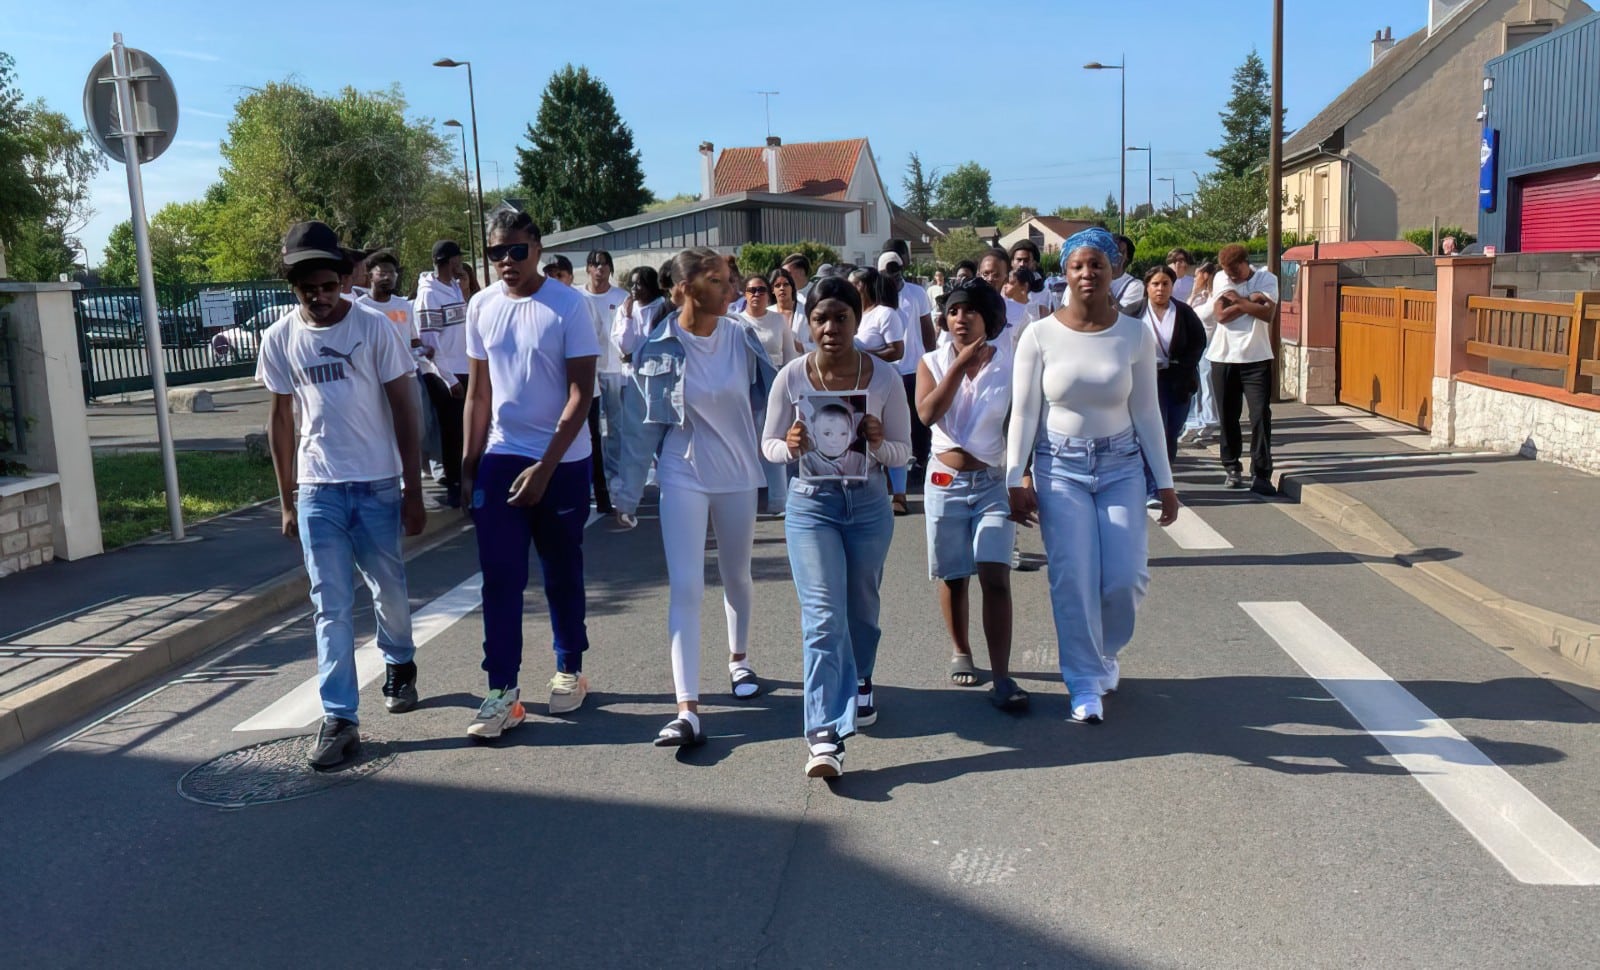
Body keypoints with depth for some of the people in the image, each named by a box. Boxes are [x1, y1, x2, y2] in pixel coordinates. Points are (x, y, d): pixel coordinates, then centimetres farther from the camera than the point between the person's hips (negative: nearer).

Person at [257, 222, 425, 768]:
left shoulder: (374, 327, -6)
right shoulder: (279, 339, 1)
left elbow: (403, 409, -4)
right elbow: (281, 422, 9)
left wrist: (413, 490, -6)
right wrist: (287, 501, 9)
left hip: (377, 484, -1)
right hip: (317, 489, 1)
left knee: (389, 590, 12)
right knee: (331, 606, -1)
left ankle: (399, 666, 40)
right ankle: (338, 718, 3)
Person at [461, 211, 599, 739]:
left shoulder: (569, 305, -10)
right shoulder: (482, 306, 3)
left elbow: (581, 394, -12)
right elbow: (478, 392, 11)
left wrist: (545, 468, -17)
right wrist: (470, 462, 8)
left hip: (563, 462, -3)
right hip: (500, 457, 3)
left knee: (562, 574, 10)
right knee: (499, 577, -2)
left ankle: (570, 671, 27)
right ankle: (503, 691, 3)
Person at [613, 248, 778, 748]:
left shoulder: (741, 337, -5)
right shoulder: (657, 348, -10)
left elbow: (770, 399, 0)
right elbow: (643, 425, -4)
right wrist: (628, 491, -2)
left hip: (738, 474, 3)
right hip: (683, 476, -2)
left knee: (736, 577, 18)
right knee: (685, 588, -9)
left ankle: (739, 659, 46)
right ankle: (688, 710, -9)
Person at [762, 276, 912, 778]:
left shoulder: (884, 377, -6)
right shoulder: (791, 377, -7)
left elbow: (904, 450, 1)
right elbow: (768, 444, 3)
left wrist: (878, 444, -21)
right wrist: (790, 446, -20)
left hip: (869, 503, 2)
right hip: (811, 504, -1)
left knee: (862, 607, 17)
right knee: (823, 615, -11)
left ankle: (859, 682, 48)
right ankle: (825, 735, -10)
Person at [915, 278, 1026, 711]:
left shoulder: (1009, 362, -1)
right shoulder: (933, 363, 2)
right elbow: (927, 413, -16)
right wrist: (959, 366, -18)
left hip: (994, 482, -1)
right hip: (946, 481, 2)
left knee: (995, 577, -12)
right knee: (954, 577, 10)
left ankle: (1002, 678, -11)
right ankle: (960, 651, 34)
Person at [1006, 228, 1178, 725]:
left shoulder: (1135, 335, 1)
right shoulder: (1040, 336, -4)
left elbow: (1147, 413, 5)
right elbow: (1024, 414, -2)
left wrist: (1165, 482, 5)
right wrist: (1016, 479, -6)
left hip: (1121, 466, 2)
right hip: (1060, 467, -1)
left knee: (1127, 576, -3)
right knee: (1073, 580, -6)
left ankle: (1105, 652, 29)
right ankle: (1086, 685, 9)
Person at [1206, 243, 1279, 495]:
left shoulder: (1267, 279, -1)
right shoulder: (1220, 280, 3)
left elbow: (1267, 313, -16)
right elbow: (1221, 314, -10)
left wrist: (1237, 299, -10)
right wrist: (1251, 301, -11)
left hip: (1256, 358, -2)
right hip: (1224, 356, 2)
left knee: (1261, 414, -7)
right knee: (1227, 415, 8)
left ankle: (1261, 474, -5)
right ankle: (1231, 467, 24)